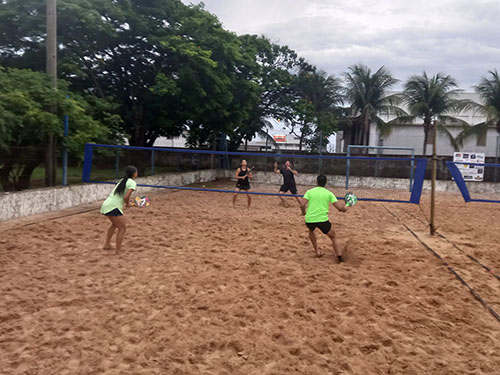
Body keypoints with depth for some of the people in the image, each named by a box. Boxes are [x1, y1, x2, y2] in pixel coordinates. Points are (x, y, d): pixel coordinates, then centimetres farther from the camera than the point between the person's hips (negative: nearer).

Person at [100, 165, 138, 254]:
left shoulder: (122, 180, 19)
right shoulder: (132, 182, -6)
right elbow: (126, 197, -17)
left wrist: (127, 201, 11)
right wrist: (128, 203, 2)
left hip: (105, 205, 9)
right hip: (113, 207, -9)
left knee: (115, 224, 30)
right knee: (122, 228, 3)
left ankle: (107, 245, 37)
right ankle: (118, 251, 2)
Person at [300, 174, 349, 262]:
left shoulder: (309, 191, 8)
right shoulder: (329, 193, 6)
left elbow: (302, 205, -4)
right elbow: (339, 207, 0)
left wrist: (304, 212, 17)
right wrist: (345, 207, 21)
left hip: (309, 219, 2)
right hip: (322, 219, -2)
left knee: (311, 230, 37)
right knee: (334, 237, 18)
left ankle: (317, 251, 32)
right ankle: (340, 259, 9)